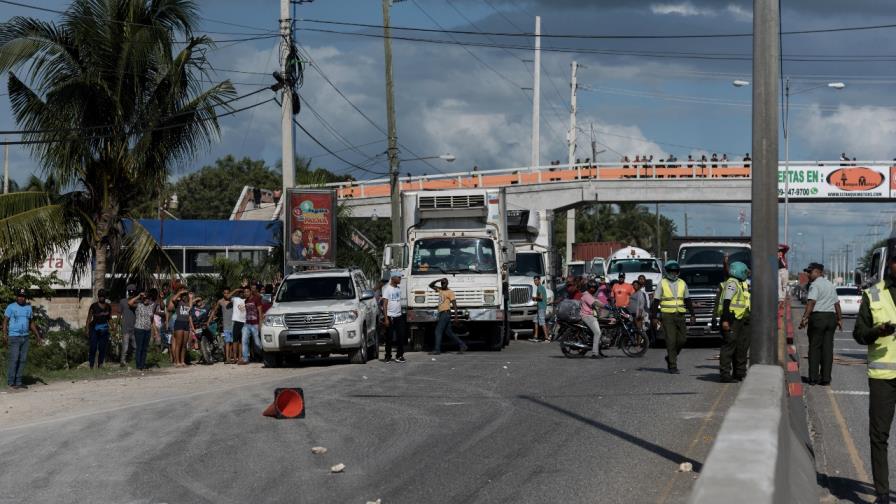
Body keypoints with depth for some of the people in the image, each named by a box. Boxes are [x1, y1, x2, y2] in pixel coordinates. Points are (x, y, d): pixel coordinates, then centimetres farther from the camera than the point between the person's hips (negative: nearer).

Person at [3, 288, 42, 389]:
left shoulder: (28, 308, 11)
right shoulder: (11, 307, -4)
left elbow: (32, 323, 18)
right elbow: (5, 321, -7)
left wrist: (38, 336, 14)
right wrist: (5, 335, -19)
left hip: (25, 337, 5)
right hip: (14, 337, -5)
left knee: (22, 360, 3)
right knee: (14, 359, -10)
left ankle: (18, 382, 7)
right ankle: (11, 382, -6)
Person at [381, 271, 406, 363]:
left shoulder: (399, 288, 11)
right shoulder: (387, 289, -9)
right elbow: (384, 304, -11)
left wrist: (401, 313, 12)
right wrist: (386, 318, -16)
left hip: (399, 316, 6)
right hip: (390, 317, -6)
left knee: (401, 336, 0)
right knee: (390, 338, 0)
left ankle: (399, 356, 6)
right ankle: (388, 357, 9)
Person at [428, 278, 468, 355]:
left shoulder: (450, 292, -5)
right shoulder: (440, 290, 16)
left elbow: (454, 304, -10)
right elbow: (431, 285, 23)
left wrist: (456, 316, -18)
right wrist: (438, 280, 6)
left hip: (446, 313, -8)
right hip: (441, 313, 8)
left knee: (438, 331, -11)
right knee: (449, 332, 9)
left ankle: (437, 350, -10)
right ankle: (462, 346, 14)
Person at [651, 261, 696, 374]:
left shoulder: (682, 283, 11)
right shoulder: (662, 283, 1)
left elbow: (688, 301, 15)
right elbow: (656, 301, 0)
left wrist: (692, 315, 8)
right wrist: (654, 317, -5)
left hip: (680, 316, 4)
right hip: (667, 316, -4)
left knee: (682, 339, 0)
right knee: (671, 341, -7)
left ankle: (670, 357, 24)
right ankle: (672, 366, -3)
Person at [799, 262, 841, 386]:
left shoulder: (815, 285, -8)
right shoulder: (830, 285, 17)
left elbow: (811, 302, -21)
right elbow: (837, 303, 21)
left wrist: (805, 318, -25)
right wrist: (840, 319, 28)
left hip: (818, 317, -7)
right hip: (831, 317, 7)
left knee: (814, 348, 1)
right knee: (827, 348, 6)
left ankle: (813, 378, 1)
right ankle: (826, 378, 5)